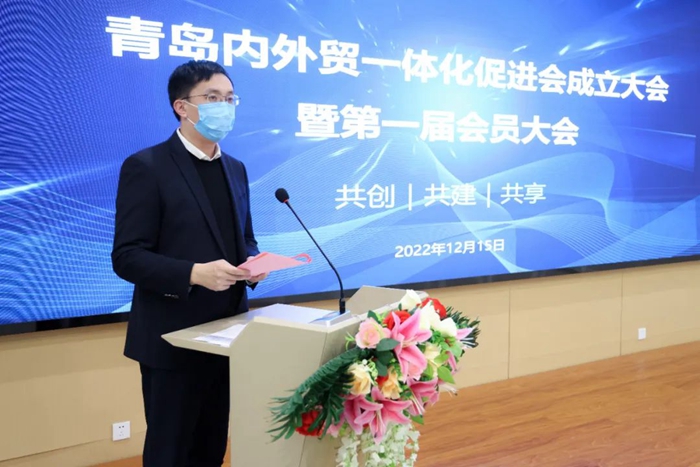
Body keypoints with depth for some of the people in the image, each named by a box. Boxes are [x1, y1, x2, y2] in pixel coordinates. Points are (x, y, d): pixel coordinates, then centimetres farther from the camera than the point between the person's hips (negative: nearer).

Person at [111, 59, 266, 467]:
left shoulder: (236, 169, 11)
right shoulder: (146, 167, -11)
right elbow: (127, 257, -16)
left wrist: (253, 263, -6)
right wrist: (195, 273, -28)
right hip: (174, 336, -6)